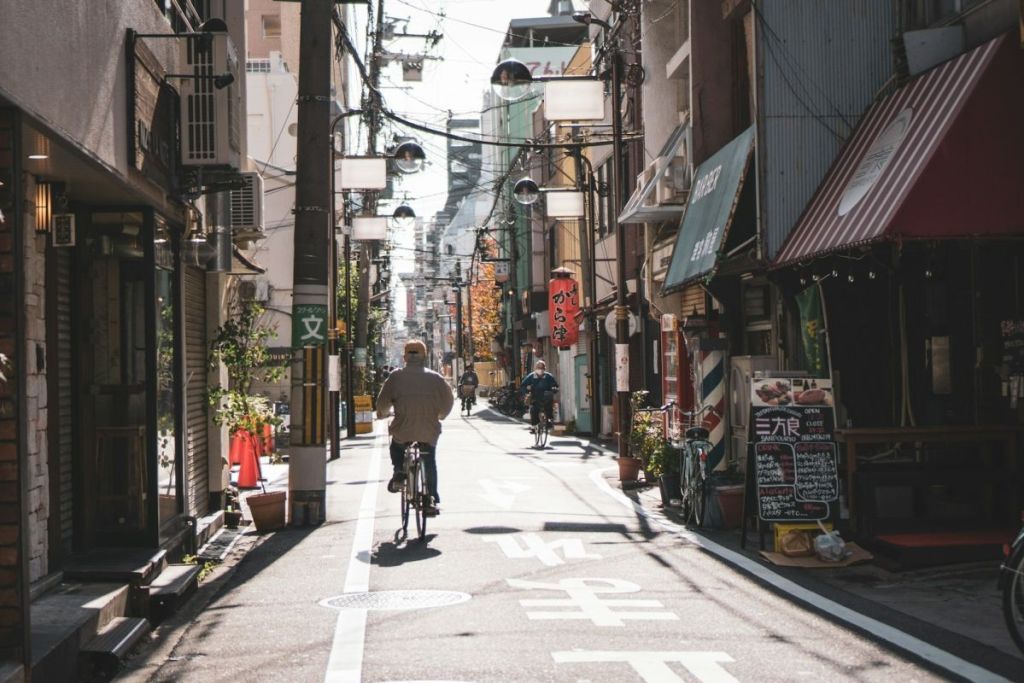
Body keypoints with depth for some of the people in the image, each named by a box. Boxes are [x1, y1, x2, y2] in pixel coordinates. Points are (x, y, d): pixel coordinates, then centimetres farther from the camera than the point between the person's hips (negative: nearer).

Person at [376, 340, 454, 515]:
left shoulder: (396, 376, -4)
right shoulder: (435, 378, -1)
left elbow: (383, 401, -1)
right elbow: (448, 401, 5)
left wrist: (381, 413, 20)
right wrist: (440, 415, 26)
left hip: (403, 430, -1)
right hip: (429, 431, 1)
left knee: (396, 447, 32)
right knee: (430, 464, 19)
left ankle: (399, 472, 10)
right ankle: (432, 500, 15)